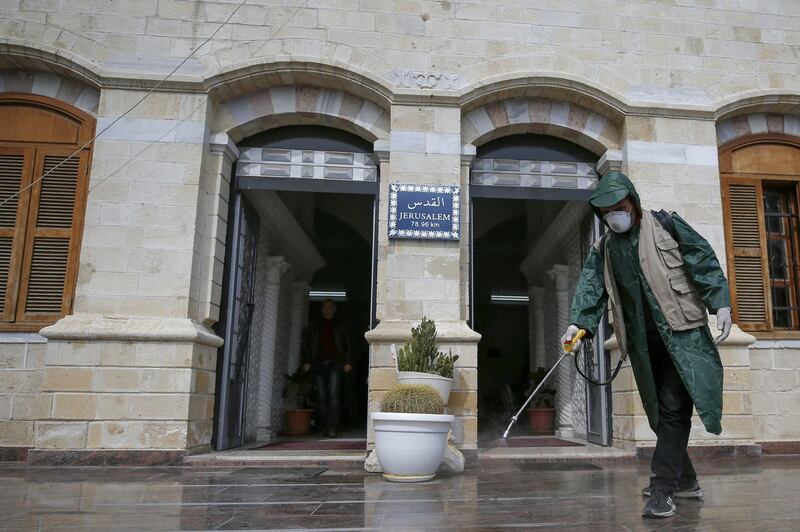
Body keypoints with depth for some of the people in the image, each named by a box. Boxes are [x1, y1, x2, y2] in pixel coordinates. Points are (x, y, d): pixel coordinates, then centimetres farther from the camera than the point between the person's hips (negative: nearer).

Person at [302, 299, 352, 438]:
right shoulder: (316, 326, 19)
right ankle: (323, 427, 8)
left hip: (335, 364, -3)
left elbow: (347, 344, 8)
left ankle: (332, 428, -16)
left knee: (333, 395, -14)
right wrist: (308, 361, 8)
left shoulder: (339, 325, 12)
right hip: (319, 364, 3)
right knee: (321, 397, 1)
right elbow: (311, 346, 21)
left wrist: (347, 362, -3)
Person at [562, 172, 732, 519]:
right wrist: (579, 322, -16)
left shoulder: (665, 225, 2)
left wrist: (721, 304, -11)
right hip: (642, 341, 5)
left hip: (681, 331, -5)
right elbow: (591, 287, 1)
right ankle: (685, 480, 25)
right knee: (658, 411, 11)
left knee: (674, 409, -10)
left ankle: (662, 489, -8)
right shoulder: (603, 250, 13)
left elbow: (704, 261, -1)